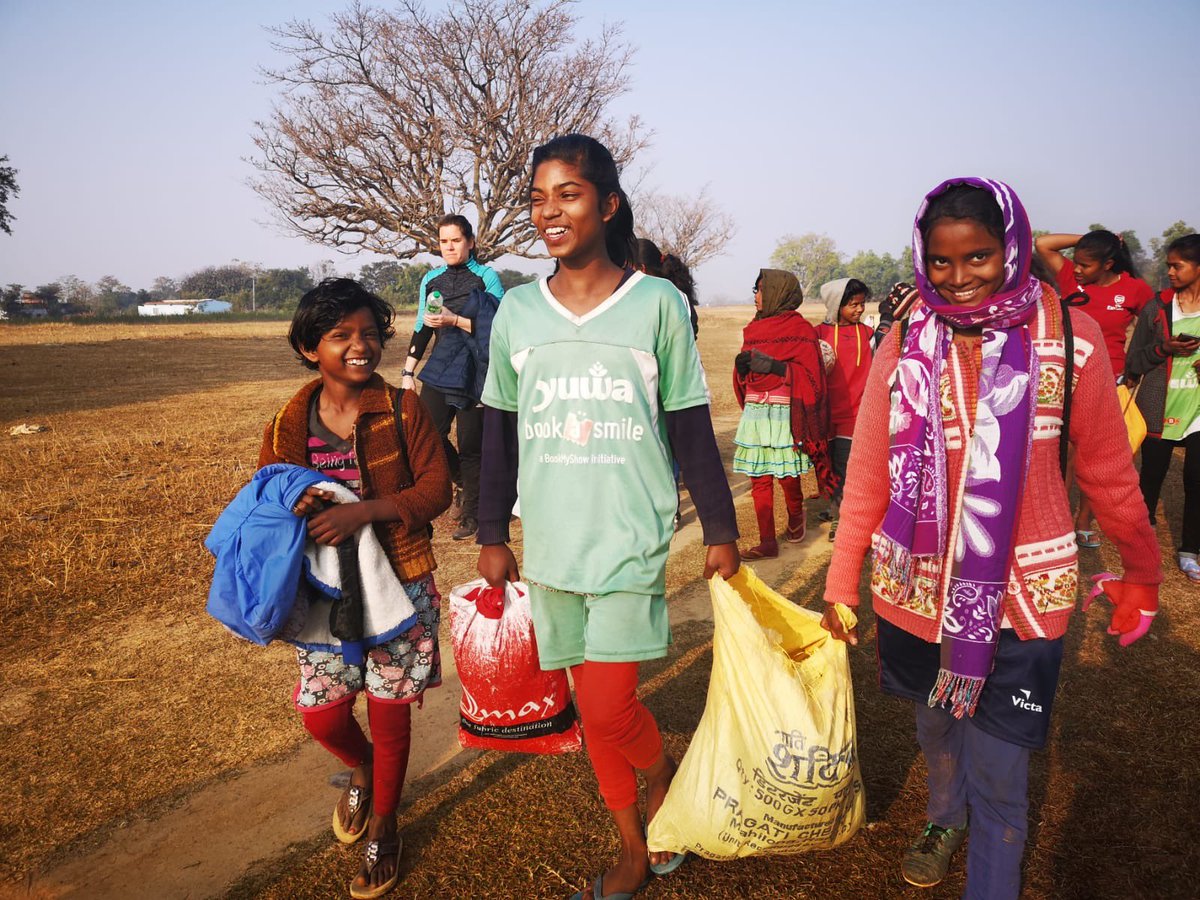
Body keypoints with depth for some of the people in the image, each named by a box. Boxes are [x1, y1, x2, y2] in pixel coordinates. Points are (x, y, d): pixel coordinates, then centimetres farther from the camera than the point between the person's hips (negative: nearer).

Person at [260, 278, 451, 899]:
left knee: (390, 713, 9)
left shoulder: (403, 410, -7)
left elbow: (435, 490, -12)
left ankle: (383, 828, 35)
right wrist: (292, 508, -19)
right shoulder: (290, 424, -1)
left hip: (400, 585, -2)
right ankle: (363, 772, 42)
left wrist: (362, 511, -25)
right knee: (322, 714, 4)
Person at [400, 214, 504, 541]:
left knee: (470, 444, -2)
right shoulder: (431, 280, 13)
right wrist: (407, 373, 12)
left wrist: (455, 320, -17)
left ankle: (471, 514, 14)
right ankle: (462, 482, 23)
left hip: (475, 372, -4)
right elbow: (421, 330, 16)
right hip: (439, 370, 4)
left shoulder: (487, 277, 0)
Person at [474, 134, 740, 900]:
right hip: (550, 540, 4)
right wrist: (493, 535, 11)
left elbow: (691, 430, 1)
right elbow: (501, 432, 10)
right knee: (591, 702, 12)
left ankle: (663, 774, 27)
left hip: (631, 533, -3)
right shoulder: (517, 310, 4)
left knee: (608, 704, -9)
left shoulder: (658, 302, -3)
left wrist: (722, 531, 2)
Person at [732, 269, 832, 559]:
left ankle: (795, 518, 31)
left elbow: (810, 374, -9)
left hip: (785, 413, -6)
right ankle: (767, 542, 9)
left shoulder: (801, 329, -4)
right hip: (754, 411, 6)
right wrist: (742, 366, -4)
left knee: (787, 476, 0)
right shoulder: (754, 328, 15)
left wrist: (772, 365, -19)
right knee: (759, 478, 3)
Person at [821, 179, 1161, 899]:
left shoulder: (1069, 336, -8)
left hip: (1022, 589, -2)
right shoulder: (907, 345, -3)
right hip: (918, 584, 3)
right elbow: (868, 474, -1)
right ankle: (946, 820, 54)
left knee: (998, 772, 3)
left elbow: (1108, 468, 1)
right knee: (936, 725, 24)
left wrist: (1143, 570, 10)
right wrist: (841, 584, 0)